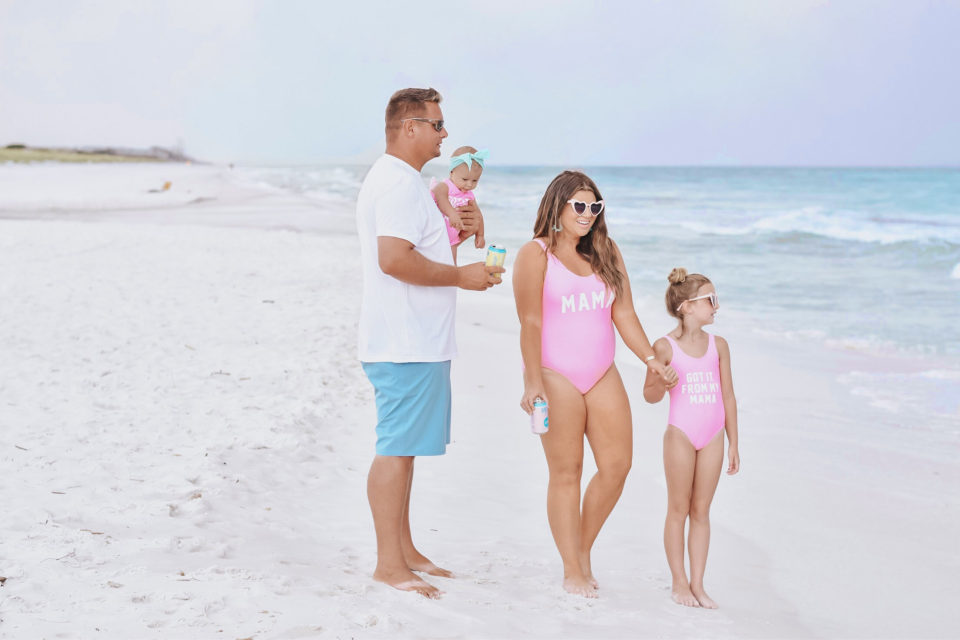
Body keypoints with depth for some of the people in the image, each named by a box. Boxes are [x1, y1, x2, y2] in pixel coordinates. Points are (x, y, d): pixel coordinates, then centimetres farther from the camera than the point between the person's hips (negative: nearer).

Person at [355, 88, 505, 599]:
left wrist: (457, 232, 10)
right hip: (405, 345, -11)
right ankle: (389, 563, -2)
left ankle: (404, 550, 22)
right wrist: (462, 275, -18)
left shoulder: (397, 179, 20)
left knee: (404, 447, 14)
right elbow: (394, 259, -26)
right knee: (396, 449, -7)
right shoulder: (399, 182, -15)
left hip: (415, 341, 11)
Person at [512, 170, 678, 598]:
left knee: (617, 465, 1)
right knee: (566, 472, -1)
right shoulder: (535, 254, -3)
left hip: (602, 375, 5)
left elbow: (624, 314, 12)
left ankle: (584, 548, 21)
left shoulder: (605, 253, 13)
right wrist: (533, 381, -17)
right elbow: (530, 322, -9)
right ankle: (571, 571, 8)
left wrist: (652, 360, 3)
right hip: (556, 376, -5)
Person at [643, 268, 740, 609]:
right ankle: (679, 582, 14)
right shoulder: (666, 347, -7)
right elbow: (650, 395, 0)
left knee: (701, 511, 8)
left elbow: (728, 395, 9)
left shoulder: (718, 345, 5)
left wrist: (733, 443, 9)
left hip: (712, 437, 3)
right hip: (681, 434, -3)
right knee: (678, 509, 5)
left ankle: (698, 584, 12)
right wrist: (663, 381, -23)